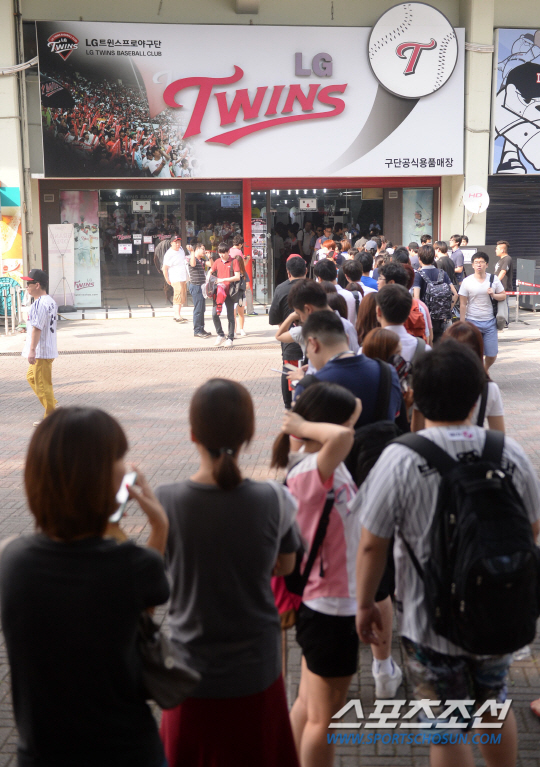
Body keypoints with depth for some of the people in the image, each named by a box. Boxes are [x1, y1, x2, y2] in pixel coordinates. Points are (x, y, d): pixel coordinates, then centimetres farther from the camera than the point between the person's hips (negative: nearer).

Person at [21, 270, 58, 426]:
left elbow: (37, 328, -26)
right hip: (49, 348, 10)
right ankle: (52, 405, 23)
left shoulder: (39, 304, -21)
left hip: (41, 352, -10)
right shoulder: (51, 301, 11)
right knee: (31, 376, 23)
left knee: (42, 384, -1)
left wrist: (32, 350, -26)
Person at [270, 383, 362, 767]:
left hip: (321, 602, 9)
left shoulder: (320, 462, 1)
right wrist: (305, 426, -30)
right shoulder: (312, 472, -29)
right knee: (324, 718, 10)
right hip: (331, 606, -9)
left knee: (310, 704, 25)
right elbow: (342, 436, -48)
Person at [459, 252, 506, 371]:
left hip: (490, 322, 2)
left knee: (492, 355, 7)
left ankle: (485, 369, 37)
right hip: (473, 322, -2)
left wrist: (493, 295, -12)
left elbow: (503, 295, 11)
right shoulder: (467, 282, -4)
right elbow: (463, 304, -3)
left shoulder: (493, 280, 2)